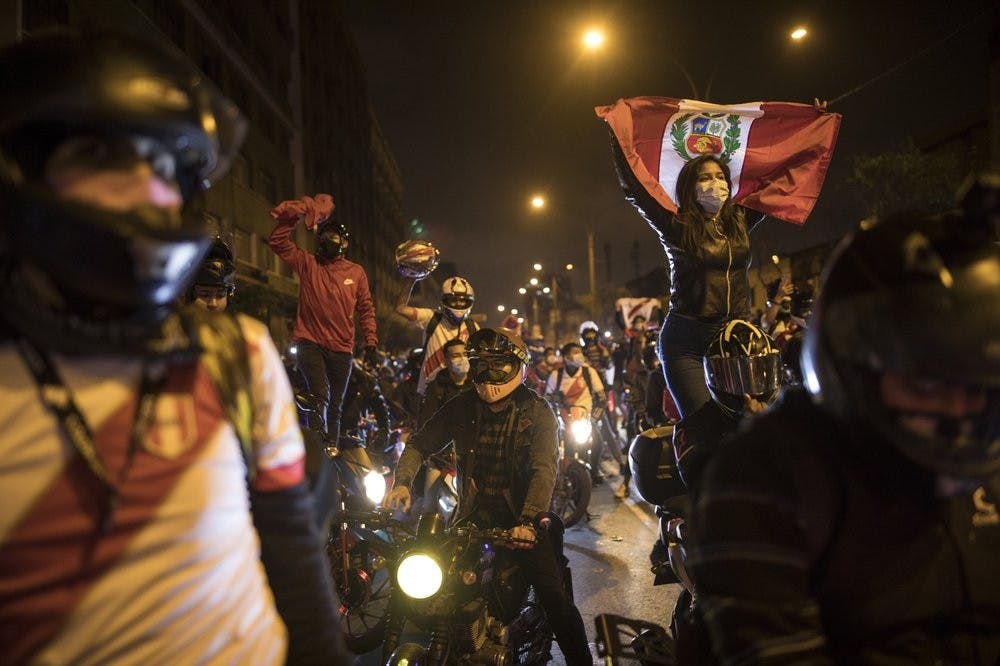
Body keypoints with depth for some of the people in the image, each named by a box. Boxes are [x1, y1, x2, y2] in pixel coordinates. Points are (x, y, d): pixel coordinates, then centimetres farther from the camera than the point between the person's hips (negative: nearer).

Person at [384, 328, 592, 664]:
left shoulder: (536, 412, -7)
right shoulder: (461, 406, 3)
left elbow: (544, 470, -19)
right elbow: (420, 443, 8)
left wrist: (529, 520, -35)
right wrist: (402, 481, -12)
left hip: (522, 521, -3)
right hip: (473, 516, 4)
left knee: (555, 598, -13)